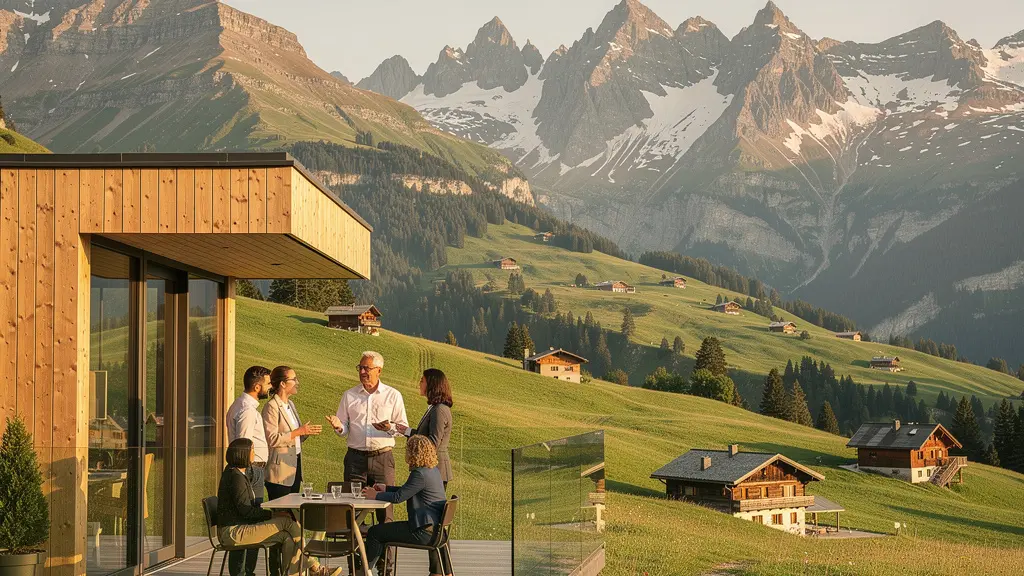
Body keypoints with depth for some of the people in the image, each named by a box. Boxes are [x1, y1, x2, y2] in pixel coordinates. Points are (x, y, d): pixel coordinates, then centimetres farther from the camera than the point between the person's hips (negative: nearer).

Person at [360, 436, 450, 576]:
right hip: (437, 527, 10)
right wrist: (386, 489, 18)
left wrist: (376, 496, -6)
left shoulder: (420, 474, -20)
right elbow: (407, 490, 21)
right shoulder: (433, 470, 10)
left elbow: (398, 497, -20)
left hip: (424, 532, -10)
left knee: (374, 532, 0)